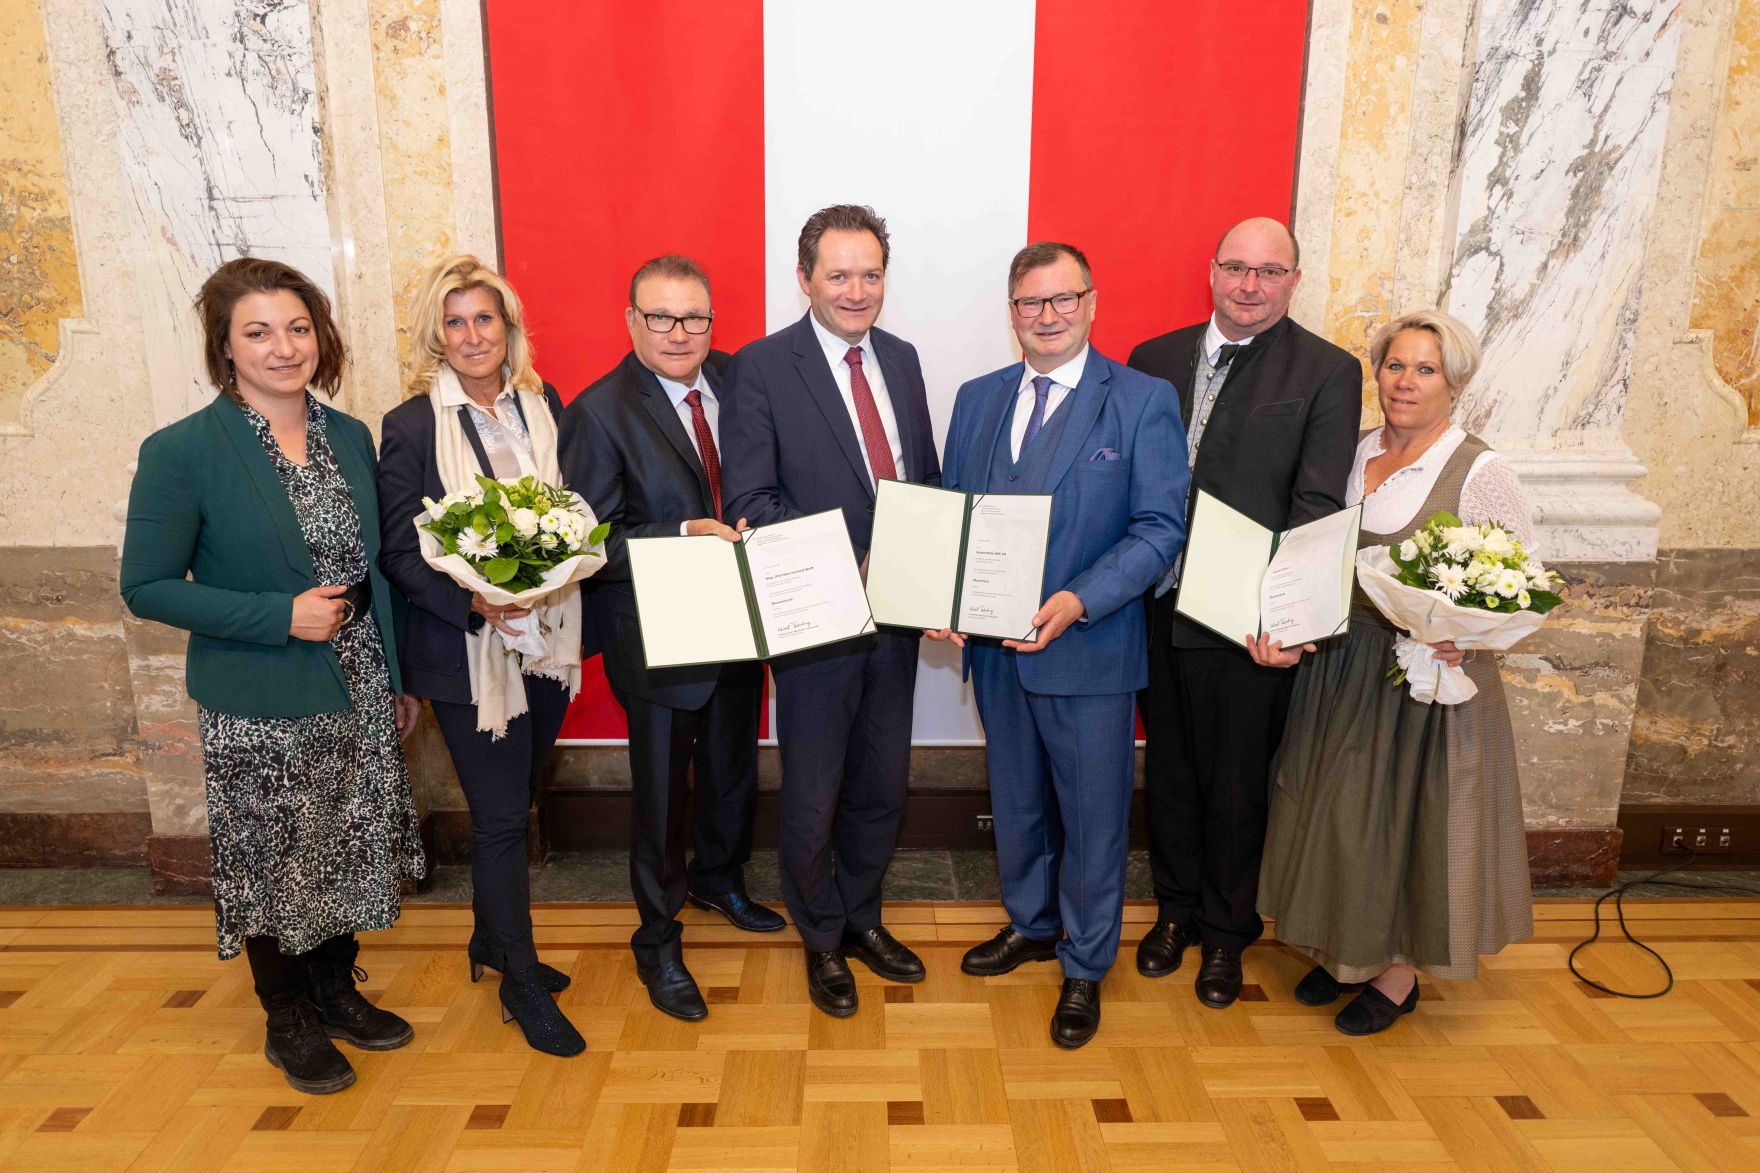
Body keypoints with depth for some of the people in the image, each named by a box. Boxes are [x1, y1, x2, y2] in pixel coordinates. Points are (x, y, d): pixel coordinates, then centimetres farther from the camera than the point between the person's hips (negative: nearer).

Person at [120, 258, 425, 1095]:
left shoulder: (350, 438, 3)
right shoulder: (181, 452, -12)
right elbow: (146, 586, -9)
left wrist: (397, 677, 11)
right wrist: (281, 615, -19)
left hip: (356, 697, 5)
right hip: (258, 711, -4)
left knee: (348, 855, 16)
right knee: (272, 869, 11)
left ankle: (336, 991, 40)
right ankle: (287, 1021, 34)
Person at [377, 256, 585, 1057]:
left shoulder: (544, 405, 5)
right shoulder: (411, 426, -8)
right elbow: (399, 552, -9)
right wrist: (474, 600, -23)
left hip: (545, 638, 5)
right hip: (466, 651, -5)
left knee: (516, 804, 19)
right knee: (500, 818, 3)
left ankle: (492, 940, 41)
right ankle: (522, 981, 21)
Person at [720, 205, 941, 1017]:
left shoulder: (901, 359, 7)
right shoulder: (761, 367, -11)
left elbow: (928, 478, 12)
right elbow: (748, 503, -16)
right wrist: (848, 563, -25)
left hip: (897, 611, 6)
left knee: (881, 785, 19)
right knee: (813, 793, 12)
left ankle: (861, 918, 43)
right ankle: (822, 939, 36)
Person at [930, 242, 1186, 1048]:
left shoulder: (1144, 401, -7)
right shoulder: (978, 399, 8)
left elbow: (1161, 528, -13)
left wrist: (1078, 602, -25)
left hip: (1089, 650, -4)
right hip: (995, 645, 5)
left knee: (1093, 816, 10)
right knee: (1016, 800, 21)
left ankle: (1085, 968, 31)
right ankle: (1030, 924, 45)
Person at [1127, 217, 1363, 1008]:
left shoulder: (1329, 373, -4)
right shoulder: (1155, 359, 7)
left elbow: (1317, 507, -10)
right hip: (1156, 607, 3)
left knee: (1236, 785, 11)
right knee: (1167, 770, 17)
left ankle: (1226, 931, 33)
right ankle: (1176, 909, 38)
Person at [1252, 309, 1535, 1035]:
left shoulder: (1480, 474, -11)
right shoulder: (1350, 455, 4)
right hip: (1339, 668, 5)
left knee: (1411, 817, 8)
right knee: (1339, 812, 15)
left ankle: (1400, 973, 29)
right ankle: (1344, 947, 36)